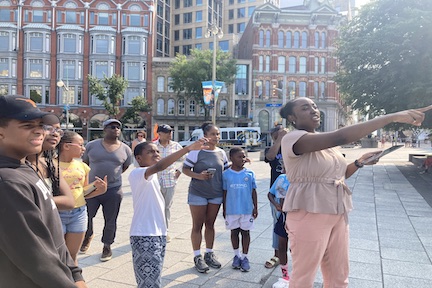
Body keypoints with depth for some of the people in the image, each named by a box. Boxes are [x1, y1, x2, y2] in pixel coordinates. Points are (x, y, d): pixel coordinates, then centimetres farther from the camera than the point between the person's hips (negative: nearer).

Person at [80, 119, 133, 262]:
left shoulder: (125, 149, 0)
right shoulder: (91, 145, -3)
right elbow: (85, 164, 9)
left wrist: (112, 175, 10)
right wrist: (91, 177, 11)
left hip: (113, 190, 0)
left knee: (110, 221, 9)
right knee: (86, 216, 14)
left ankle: (107, 246, 29)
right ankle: (88, 236, 45)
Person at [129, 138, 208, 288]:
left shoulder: (151, 177, 12)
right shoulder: (136, 174, -19)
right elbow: (158, 167, -38)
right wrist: (188, 148, -44)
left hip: (159, 234, 9)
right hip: (144, 236, -9)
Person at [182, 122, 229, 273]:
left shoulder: (221, 153, 4)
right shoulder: (196, 151, -12)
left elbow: (226, 171, 15)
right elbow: (185, 169, -10)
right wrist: (198, 176, -23)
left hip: (216, 194, 5)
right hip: (198, 194, -5)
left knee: (210, 225, 15)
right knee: (197, 226, 6)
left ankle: (209, 253, 29)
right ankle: (197, 257, 17)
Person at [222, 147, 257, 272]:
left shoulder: (250, 173, -2)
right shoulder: (226, 174, -3)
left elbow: (253, 191, 3)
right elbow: (225, 192, 3)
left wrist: (255, 207, 2)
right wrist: (224, 209, 5)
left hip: (247, 209, 0)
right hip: (232, 210, 0)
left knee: (245, 232, 9)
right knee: (234, 232, 13)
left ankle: (244, 257, 23)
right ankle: (236, 255, 31)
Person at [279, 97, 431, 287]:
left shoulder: (325, 142, 10)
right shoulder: (292, 139, -18)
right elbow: (340, 137, -31)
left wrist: (360, 162, 1)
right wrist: (392, 116, -30)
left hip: (338, 213, 8)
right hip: (309, 214, -8)